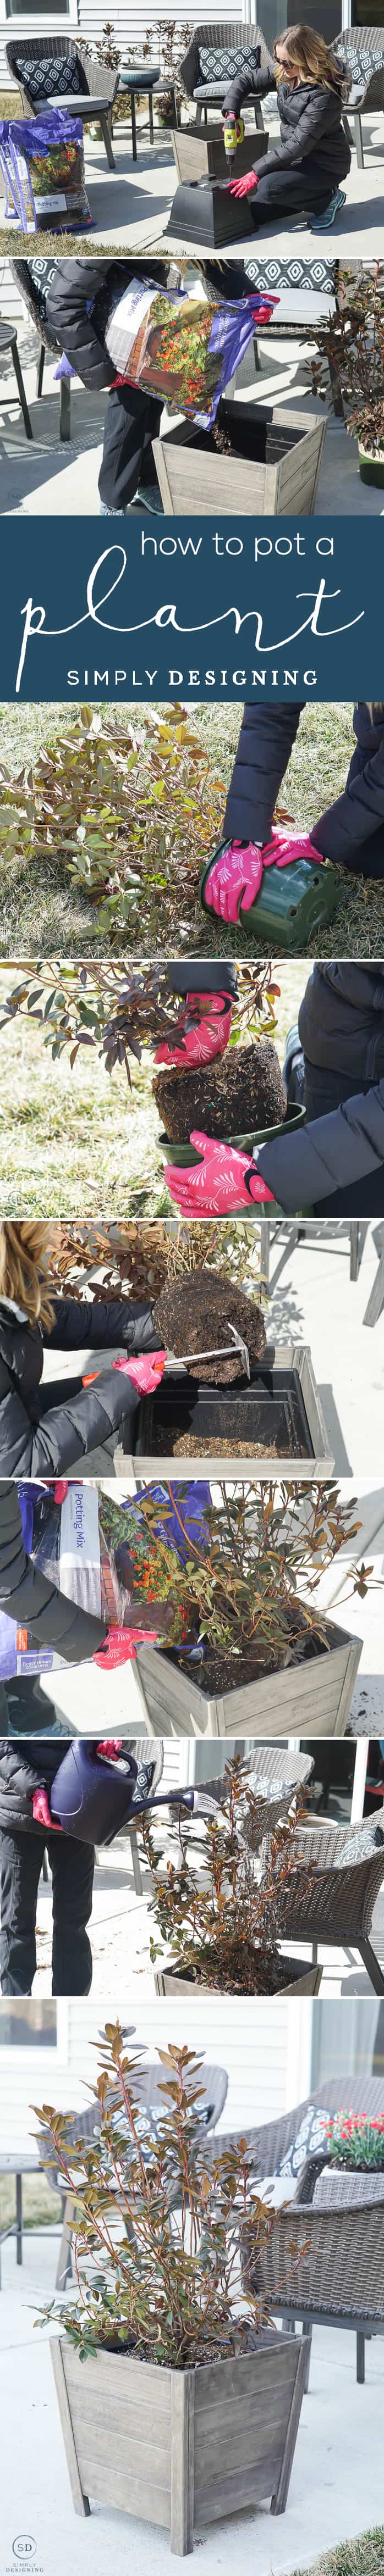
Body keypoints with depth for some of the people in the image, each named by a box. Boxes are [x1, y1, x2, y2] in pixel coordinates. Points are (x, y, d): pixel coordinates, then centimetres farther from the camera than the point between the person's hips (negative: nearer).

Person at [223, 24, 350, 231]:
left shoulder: (324, 94, -30)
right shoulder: (283, 73, -7)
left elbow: (299, 144, -32)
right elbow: (244, 80, 5)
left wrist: (257, 173, -31)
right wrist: (231, 113, -15)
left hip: (326, 164, -8)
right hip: (295, 158, 8)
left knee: (270, 187, -31)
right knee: (255, 213, 5)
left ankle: (328, 199, -7)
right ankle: (315, 194, 19)